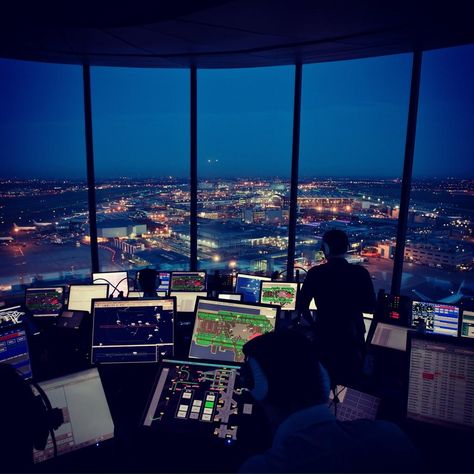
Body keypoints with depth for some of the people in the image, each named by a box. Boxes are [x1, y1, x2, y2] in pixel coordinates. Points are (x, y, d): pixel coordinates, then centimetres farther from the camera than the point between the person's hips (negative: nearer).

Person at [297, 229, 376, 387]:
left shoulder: (315, 273, -12)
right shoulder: (361, 273, -12)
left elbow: (302, 306, -7)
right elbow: (370, 307, -6)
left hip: (324, 336, 0)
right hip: (352, 337, 0)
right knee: (351, 385, 20)